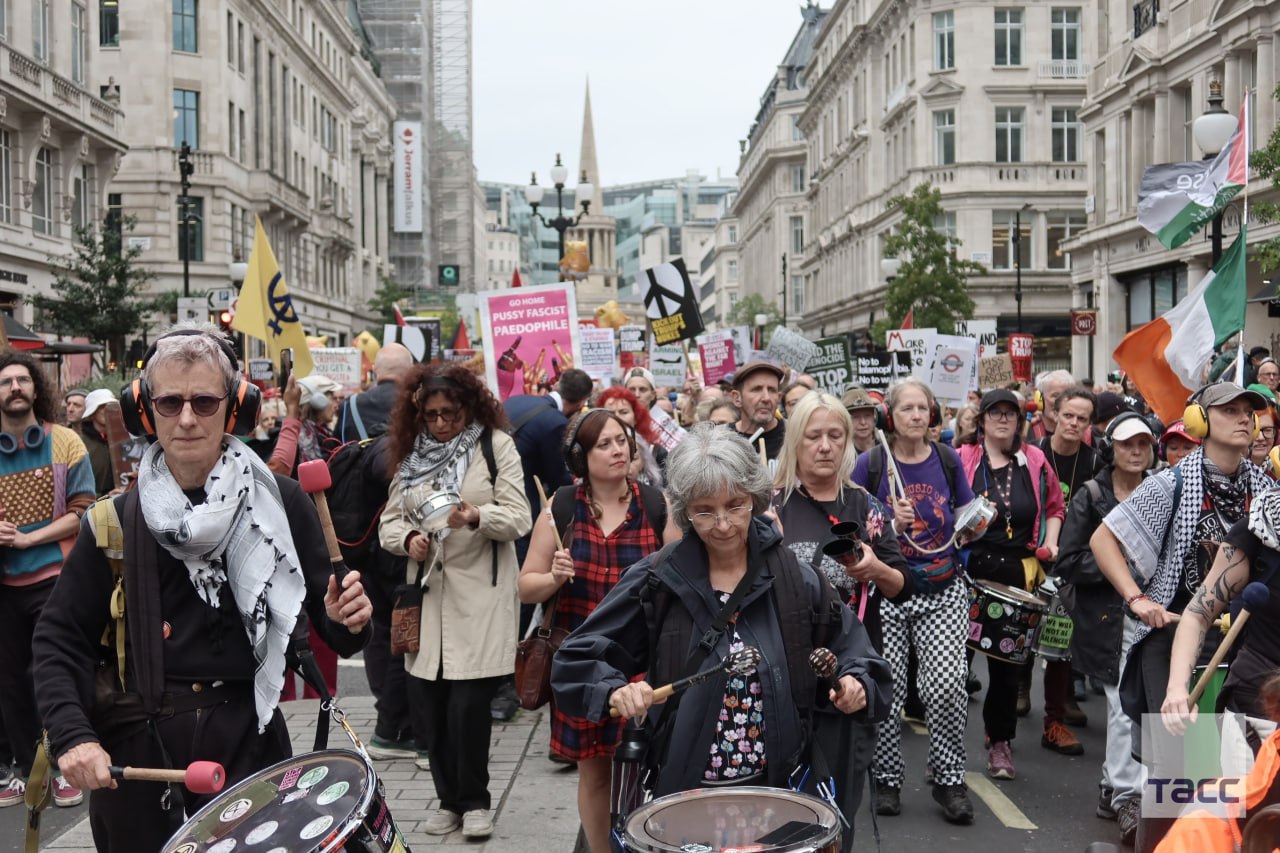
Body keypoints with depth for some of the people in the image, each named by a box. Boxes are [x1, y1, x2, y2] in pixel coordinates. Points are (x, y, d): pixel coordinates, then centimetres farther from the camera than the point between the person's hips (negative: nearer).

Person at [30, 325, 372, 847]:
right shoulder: (115, 521, -1)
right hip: (136, 746, 1)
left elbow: (325, 619, 4)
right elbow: (60, 639, 2)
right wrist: (72, 736, -12)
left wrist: (345, 621, -18)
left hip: (248, 740, 0)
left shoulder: (281, 504, -3)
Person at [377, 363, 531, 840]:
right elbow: (389, 521, 13)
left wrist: (476, 517, -25)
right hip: (428, 593, 4)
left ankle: (474, 800, 16)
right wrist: (408, 539, -9)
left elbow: (518, 518, -7)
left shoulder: (496, 445, 0)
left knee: (468, 705, -6)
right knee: (425, 705, 4)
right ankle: (450, 799, 23)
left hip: (480, 594, -4)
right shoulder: (411, 453, 12)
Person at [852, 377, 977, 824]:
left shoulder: (948, 460, 5)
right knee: (886, 688, 2)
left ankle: (949, 779, 9)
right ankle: (887, 778, 21)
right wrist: (892, 524, -17)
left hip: (942, 590, 2)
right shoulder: (871, 464, -3)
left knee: (948, 682, -9)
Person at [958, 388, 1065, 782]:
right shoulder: (962, 460, -3)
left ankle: (1000, 742, 24)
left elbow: (1054, 506, 19)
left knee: (1008, 660, 10)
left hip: (1017, 572, 3)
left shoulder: (1035, 461, 7)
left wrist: (1050, 540, 4)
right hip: (967, 569, -3)